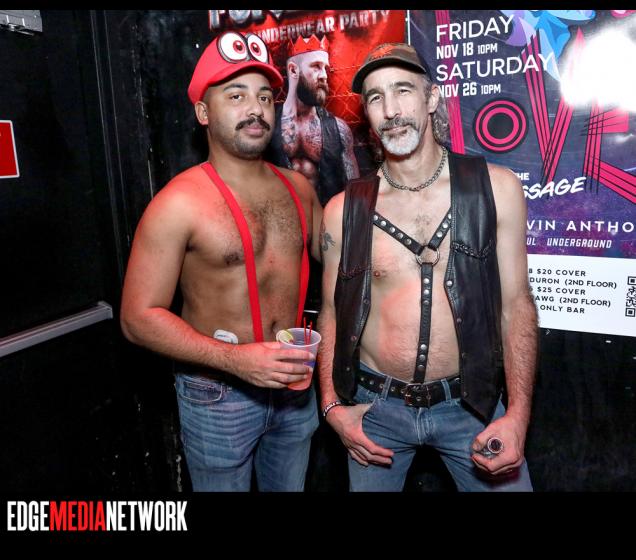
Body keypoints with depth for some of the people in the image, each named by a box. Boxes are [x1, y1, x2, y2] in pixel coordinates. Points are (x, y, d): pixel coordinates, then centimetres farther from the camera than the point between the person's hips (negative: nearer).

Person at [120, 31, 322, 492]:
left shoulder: (298, 188, 1)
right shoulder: (179, 203, -16)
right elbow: (139, 317, -15)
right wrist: (234, 359, -24)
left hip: (294, 383, 5)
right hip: (220, 396, -5)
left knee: (290, 486, 23)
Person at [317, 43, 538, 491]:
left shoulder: (495, 189, -7)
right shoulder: (343, 211, -5)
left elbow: (515, 303, -3)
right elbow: (333, 312, 4)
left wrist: (518, 414, -9)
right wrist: (332, 405, -3)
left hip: (470, 404, 0)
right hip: (375, 405, 1)